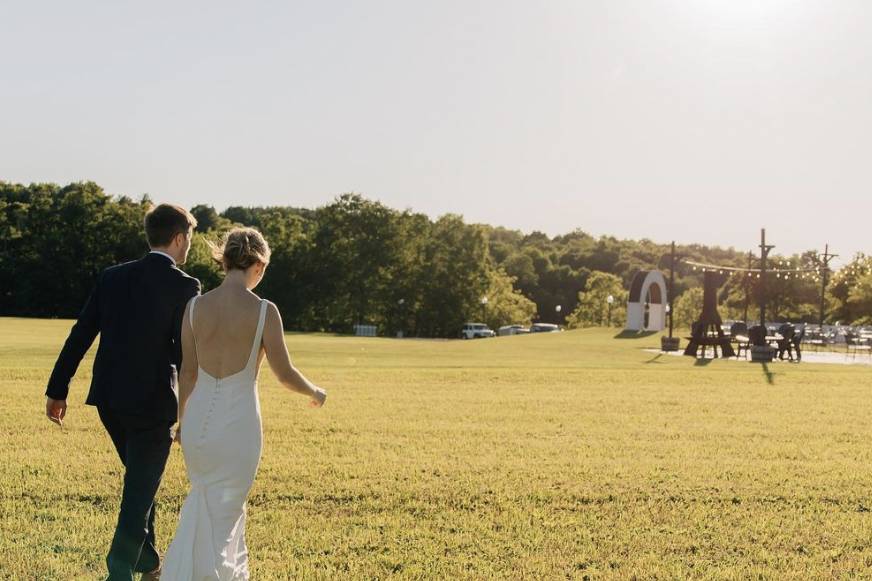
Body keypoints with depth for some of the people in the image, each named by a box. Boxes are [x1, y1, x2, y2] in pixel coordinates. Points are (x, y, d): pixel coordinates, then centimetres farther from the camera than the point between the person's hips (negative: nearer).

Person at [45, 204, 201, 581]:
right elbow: (185, 353, -14)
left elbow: (80, 335, 5)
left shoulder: (113, 277, 5)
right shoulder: (184, 287, -10)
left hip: (109, 398, 6)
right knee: (140, 489, 4)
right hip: (153, 401, -6)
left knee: (140, 478, 23)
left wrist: (57, 390, 10)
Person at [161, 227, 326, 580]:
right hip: (239, 422, -4)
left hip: (199, 419, 4)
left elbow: (188, 371, 5)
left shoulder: (196, 306, -2)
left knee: (206, 501, 25)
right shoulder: (264, 311, -12)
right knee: (222, 510, 7)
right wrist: (315, 392, 13)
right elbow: (285, 374, -8)